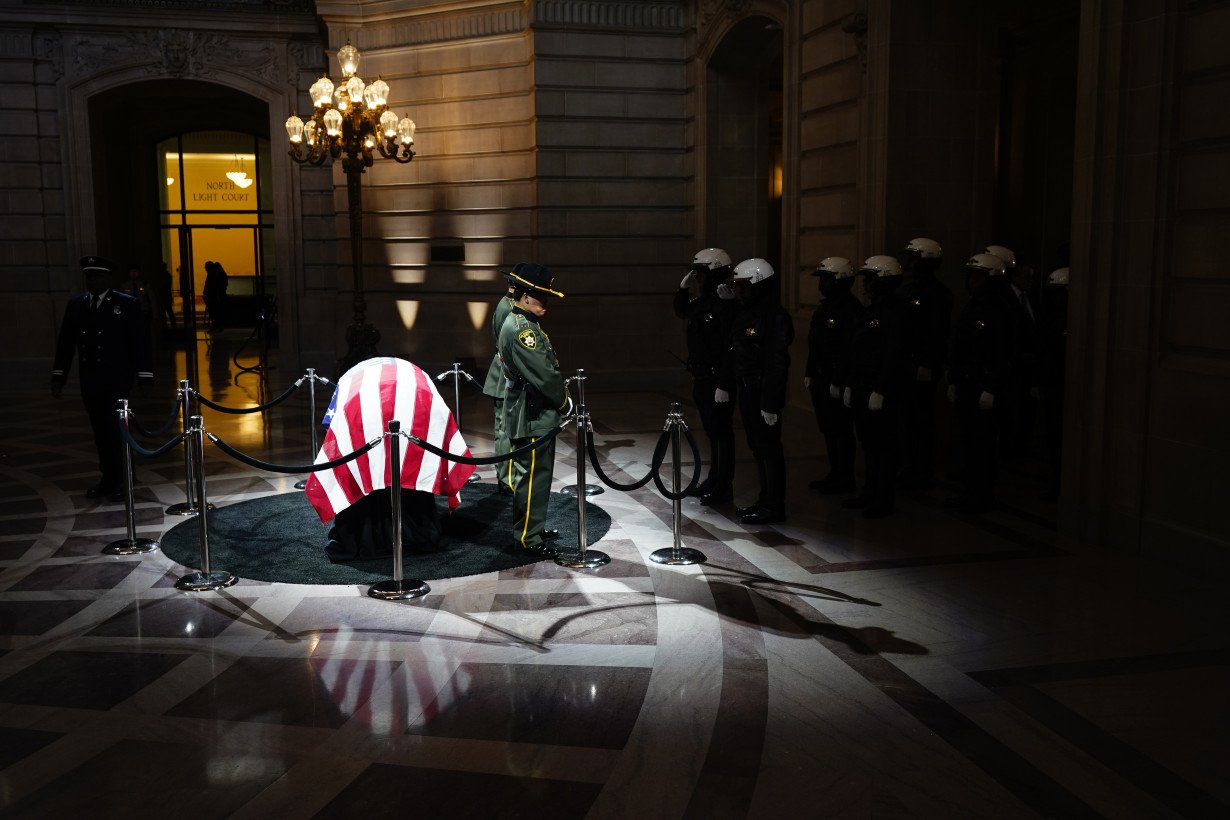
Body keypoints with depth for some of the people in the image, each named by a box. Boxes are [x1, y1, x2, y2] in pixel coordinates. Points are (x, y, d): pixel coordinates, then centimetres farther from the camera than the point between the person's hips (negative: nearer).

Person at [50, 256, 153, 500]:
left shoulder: (126, 304, -3)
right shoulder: (75, 304, 8)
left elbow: (140, 341, -5)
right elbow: (66, 342, 11)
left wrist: (144, 376, -9)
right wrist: (58, 377, 9)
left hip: (117, 380, -4)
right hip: (89, 381, 4)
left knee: (114, 429, -7)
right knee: (101, 432, 9)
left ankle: (117, 481, 4)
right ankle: (109, 478, 18)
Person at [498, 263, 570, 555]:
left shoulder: (517, 323, 15)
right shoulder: (522, 328, -21)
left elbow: (544, 367, 18)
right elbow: (544, 373, -24)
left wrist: (559, 395, 8)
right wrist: (562, 400, -8)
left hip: (535, 415, 11)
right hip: (532, 418, -11)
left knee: (534, 475, 19)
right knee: (532, 477, -4)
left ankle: (533, 528, 30)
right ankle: (527, 537, 4)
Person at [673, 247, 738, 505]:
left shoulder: (725, 304, -19)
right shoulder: (702, 301, 9)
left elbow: (731, 342, -25)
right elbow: (681, 311, 28)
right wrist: (684, 286, 13)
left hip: (717, 378, -9)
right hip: (701, 377, 9)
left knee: (722, 431, -1)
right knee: (711, 431, 18)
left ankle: (724, 487, 6)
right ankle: (714, 479, 31)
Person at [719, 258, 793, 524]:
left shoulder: (775, 318, -18)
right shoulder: (744, 314, 11)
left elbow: (777, 364, -21)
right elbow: (732, 353, 17)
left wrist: (771, 404, -23)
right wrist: (724, 385, 17)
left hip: (765, 393, -9)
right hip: (747, 391, 9)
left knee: (769, 448, -1)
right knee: (756, 447, 16)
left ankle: (774, 506, 8)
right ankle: (764, 499, 27)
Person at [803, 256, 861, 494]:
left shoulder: (851, 309, -17)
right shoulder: (825, 307, 14)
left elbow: (849, 349, -21)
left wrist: (838, 382, -22)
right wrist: (809, 373, 16)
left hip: (838, 382, -10)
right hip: (821, 380, 10)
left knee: (841, 431, -1)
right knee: (828, 430, 15)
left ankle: (845, 479, 9)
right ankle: (835, 474, 26)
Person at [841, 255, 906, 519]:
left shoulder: (892, 313, -14)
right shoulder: (870, 312, 14)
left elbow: (893, 356, -19)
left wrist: (880, 391, -21)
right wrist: (850, 386, 16)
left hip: (881, 390, -9)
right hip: (862, 388, 9)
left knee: (884, 445, -1)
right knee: (868, 442, 15)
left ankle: (884, 500, 7)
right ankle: (870, 494, 25)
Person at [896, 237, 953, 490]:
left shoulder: (935, 292, -11)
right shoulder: (905, 290, 14)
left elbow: (936, 334, -16)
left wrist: (928, 365, -20)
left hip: (921, 367, -8)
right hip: (904, 364, 8)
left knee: (922, 419, -1)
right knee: (906, 417, 12)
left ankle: (923, 475, 8)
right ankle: (909, 470, 21)